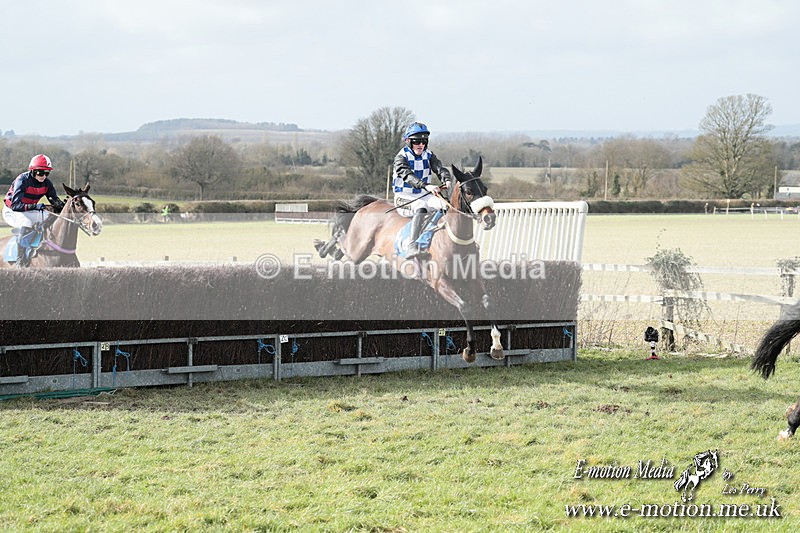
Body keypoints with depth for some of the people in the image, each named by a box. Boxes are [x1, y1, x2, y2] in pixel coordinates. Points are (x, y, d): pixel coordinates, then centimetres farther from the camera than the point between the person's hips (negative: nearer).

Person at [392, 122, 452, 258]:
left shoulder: (429, 156, 8)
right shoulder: (401, 157, -11)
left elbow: (439, 168, -8)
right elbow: (408, 175, -29)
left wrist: (447, 180, -33)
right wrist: (426, 186, -45)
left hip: (423, 194, 6)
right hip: (404, 196, -6)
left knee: (446, 205, -21)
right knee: (421, 206, -37)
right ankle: (412, 246, -46)